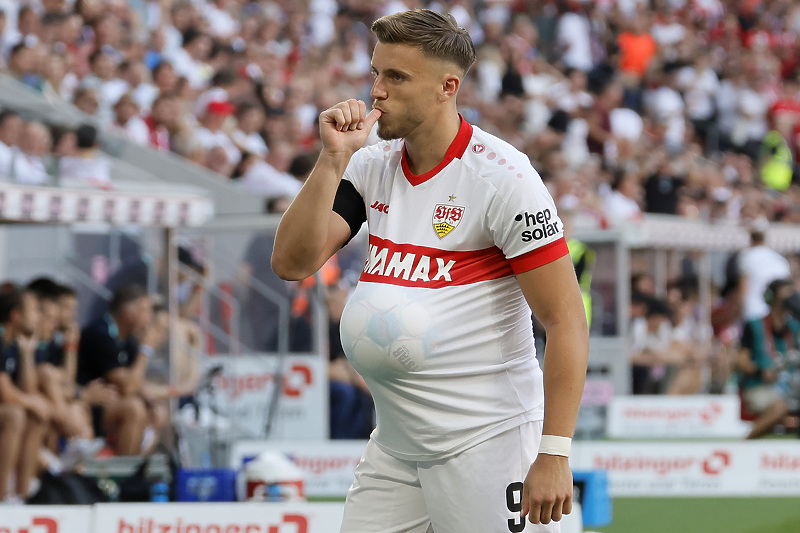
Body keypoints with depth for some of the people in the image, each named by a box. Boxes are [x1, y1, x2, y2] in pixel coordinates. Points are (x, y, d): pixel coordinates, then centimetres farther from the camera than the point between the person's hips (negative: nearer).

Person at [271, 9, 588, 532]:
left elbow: (566, 321, -15)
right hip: (394, 445, 7)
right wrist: (334, 158, -9)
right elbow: (293, 263, 0)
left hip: (487, 446, -6)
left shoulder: (503, 176, -14)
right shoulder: (372, 166, 7)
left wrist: (554, 455, -20)